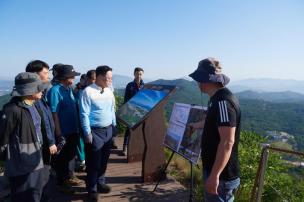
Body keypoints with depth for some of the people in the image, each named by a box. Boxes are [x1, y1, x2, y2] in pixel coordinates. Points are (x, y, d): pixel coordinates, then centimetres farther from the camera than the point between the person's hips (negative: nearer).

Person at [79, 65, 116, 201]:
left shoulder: (109, 92, 6)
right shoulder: (88, 92, -15)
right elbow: (84, 114, -14)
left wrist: (113, 125, 14)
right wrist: (87, 133, -14)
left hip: (108, 130, 6)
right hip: (94, 131, -6)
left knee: (104, 160, 19)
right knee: (93, 162, 6)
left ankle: (100, 183, 39)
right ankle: (92, 189, 25)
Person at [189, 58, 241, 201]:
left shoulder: (223, 101, -24)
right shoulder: (217, 98, 6)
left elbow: (227, 142, -28)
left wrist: (214, 175, -27)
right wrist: (196, 125, 39)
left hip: (221, 175, -9)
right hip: (215, 169, 9)